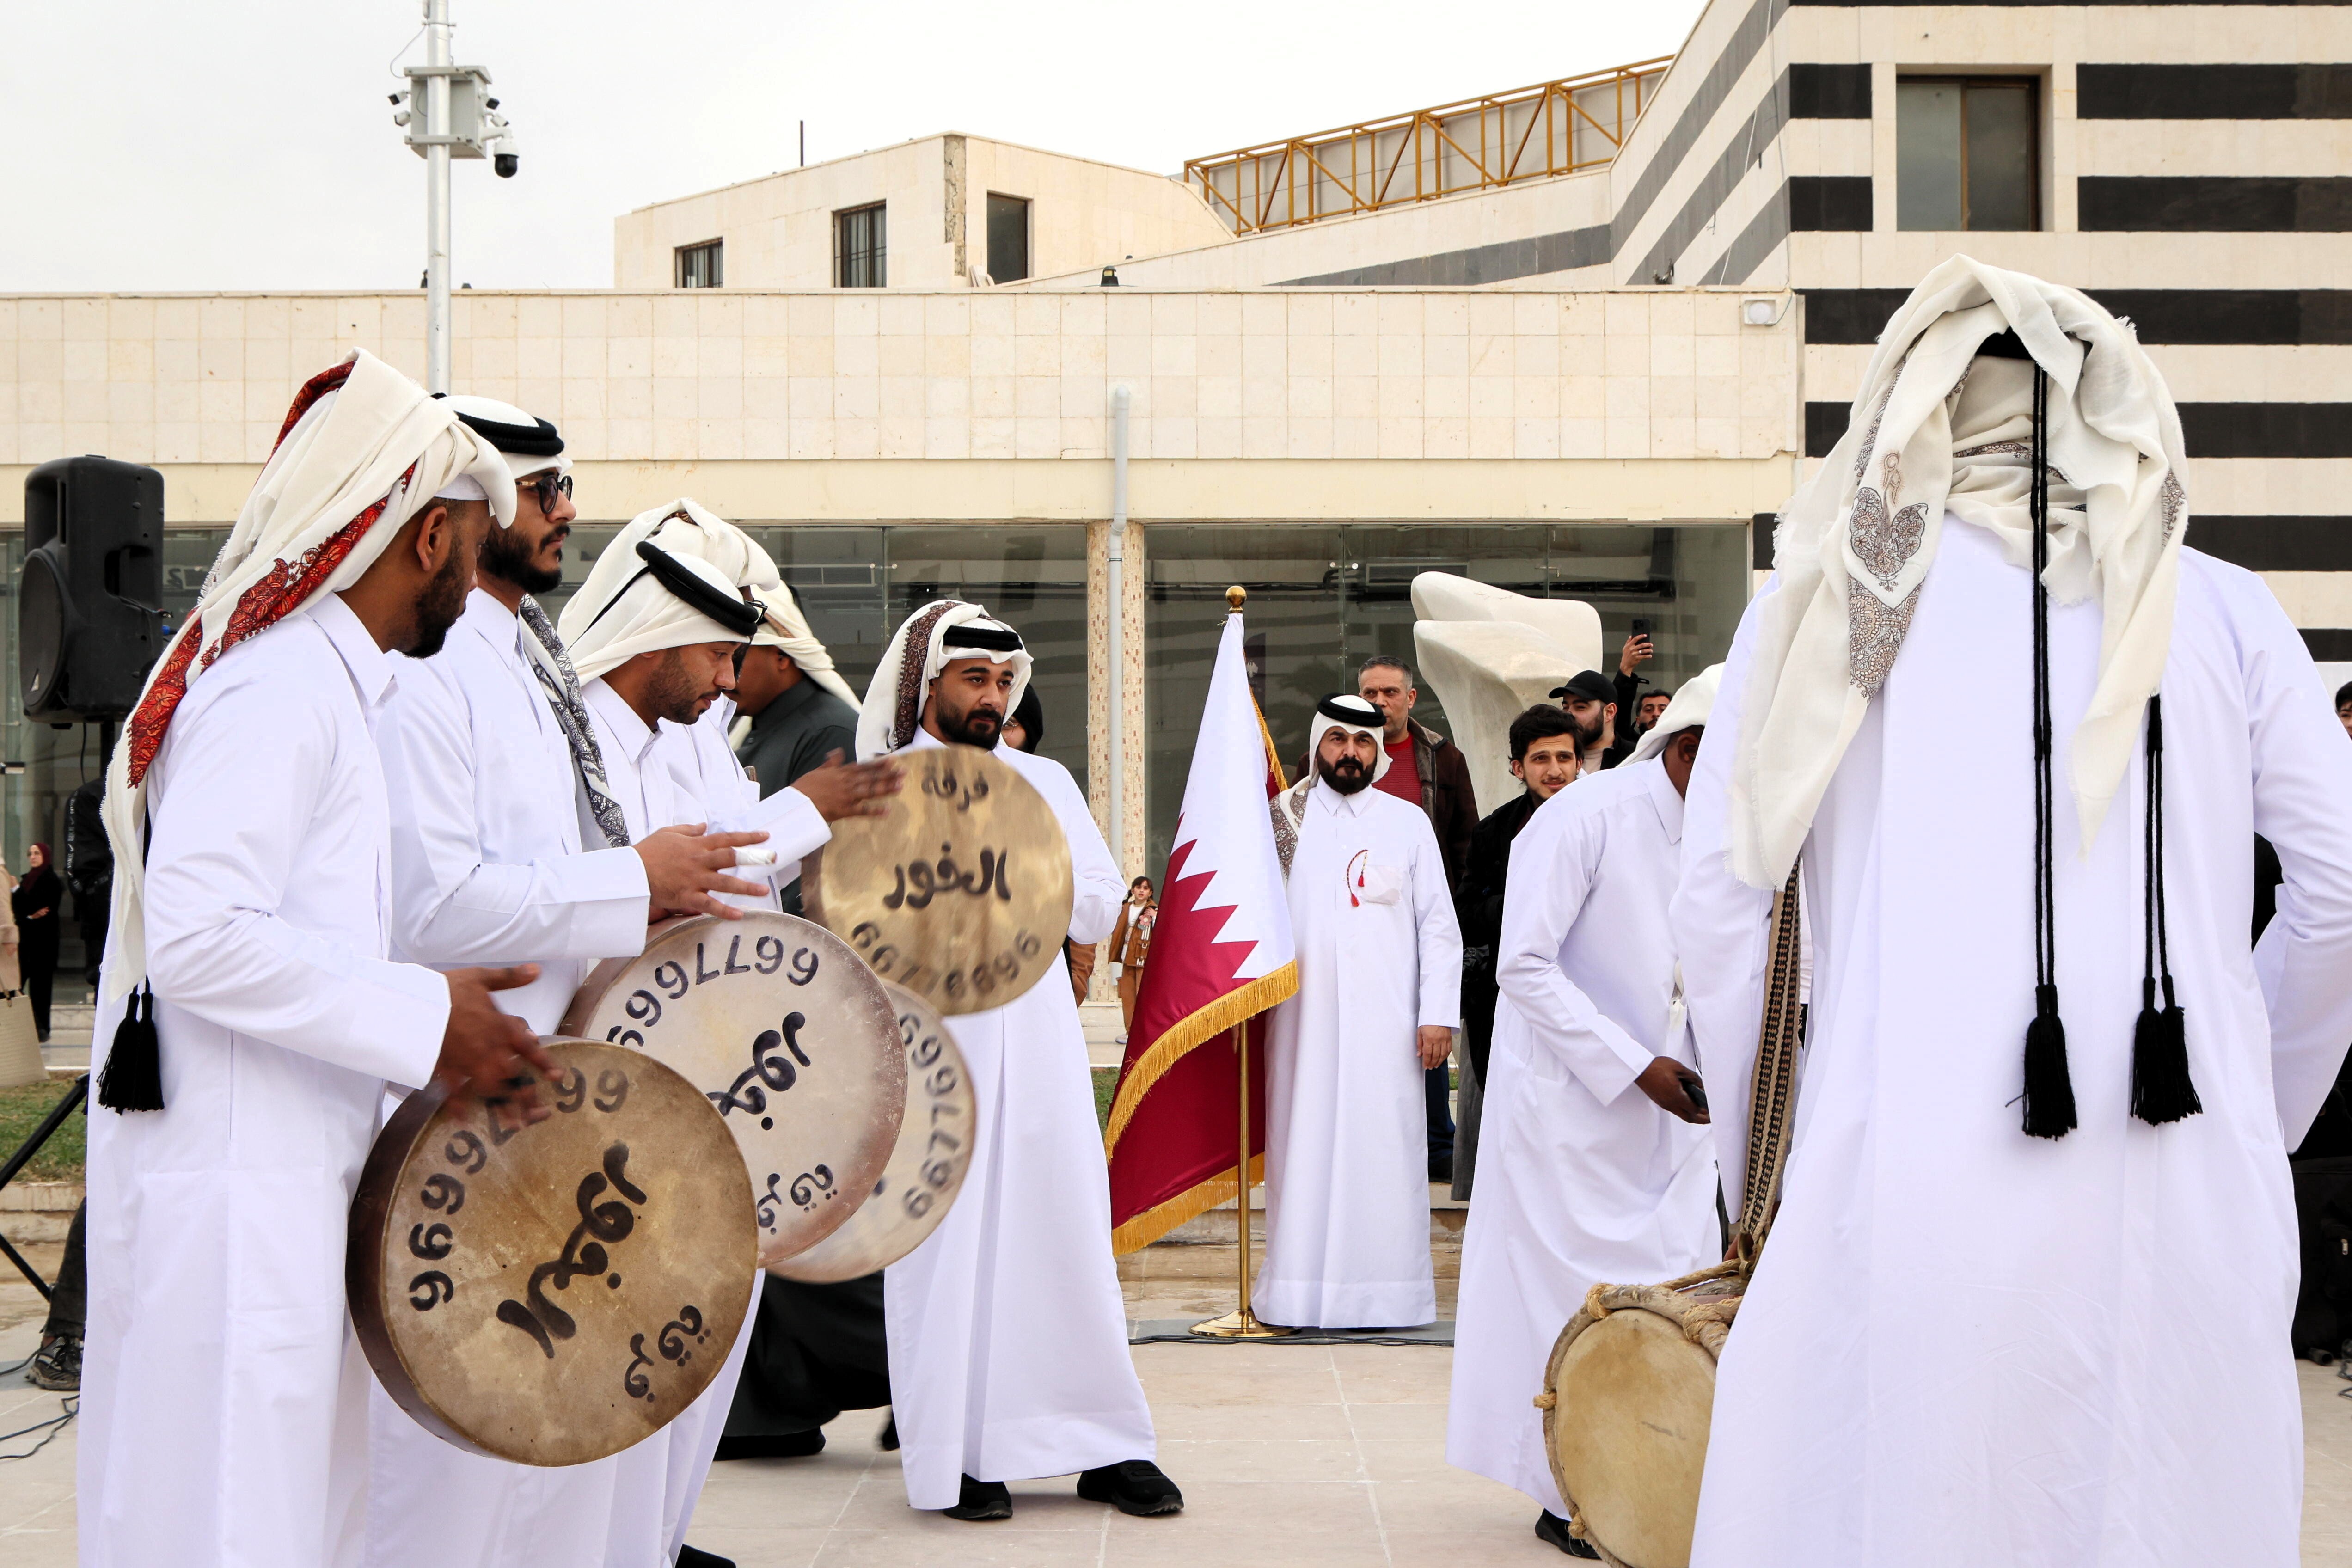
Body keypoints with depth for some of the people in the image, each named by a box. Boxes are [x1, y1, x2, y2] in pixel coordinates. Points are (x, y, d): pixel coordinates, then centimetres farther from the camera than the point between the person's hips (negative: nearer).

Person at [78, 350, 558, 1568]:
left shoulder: (317, 681, 17)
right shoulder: (282, 686, -14)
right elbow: (201, 939, -24)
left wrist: (444, 1047, 10)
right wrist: (426, 1020, -17)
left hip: (289, 1182, 10)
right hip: (233, 1202, -10)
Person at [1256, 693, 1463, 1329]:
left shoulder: (1409, 823, 9)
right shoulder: (1283, 821, 10)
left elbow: (1439, 925, 7)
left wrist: (1438, 1014, -2)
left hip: (1386, 1020, 0)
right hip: (1303, 1017, 0)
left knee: (1385, 1149, -3)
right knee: (1304, 1149, -2)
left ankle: (1386, 1293, 2)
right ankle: (1299, 1293, 1)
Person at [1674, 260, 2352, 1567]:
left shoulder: (1829, 595, 8)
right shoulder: (2218, 608, 11)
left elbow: (1717, 906, 4)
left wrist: (1751, 1185, 13)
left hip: (1912, 1184, -1)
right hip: (2188, 1199, 2)